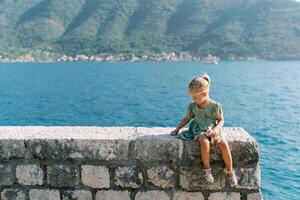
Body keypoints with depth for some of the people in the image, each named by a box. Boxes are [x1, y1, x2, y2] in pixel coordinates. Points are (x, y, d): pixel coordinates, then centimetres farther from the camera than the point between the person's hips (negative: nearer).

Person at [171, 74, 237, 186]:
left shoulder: (215, 106, -4)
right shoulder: (193, 106, 5)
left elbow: (221, 120, 3)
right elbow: (187, 118, 18)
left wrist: (217, 128, -16)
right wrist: (177, 129, 16)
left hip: (212, 130, 0)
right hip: (200, 131, 1)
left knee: (224, 144, -28)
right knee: (205, 142, -35)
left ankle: (229, 171, -10)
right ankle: (207, 169, -19)